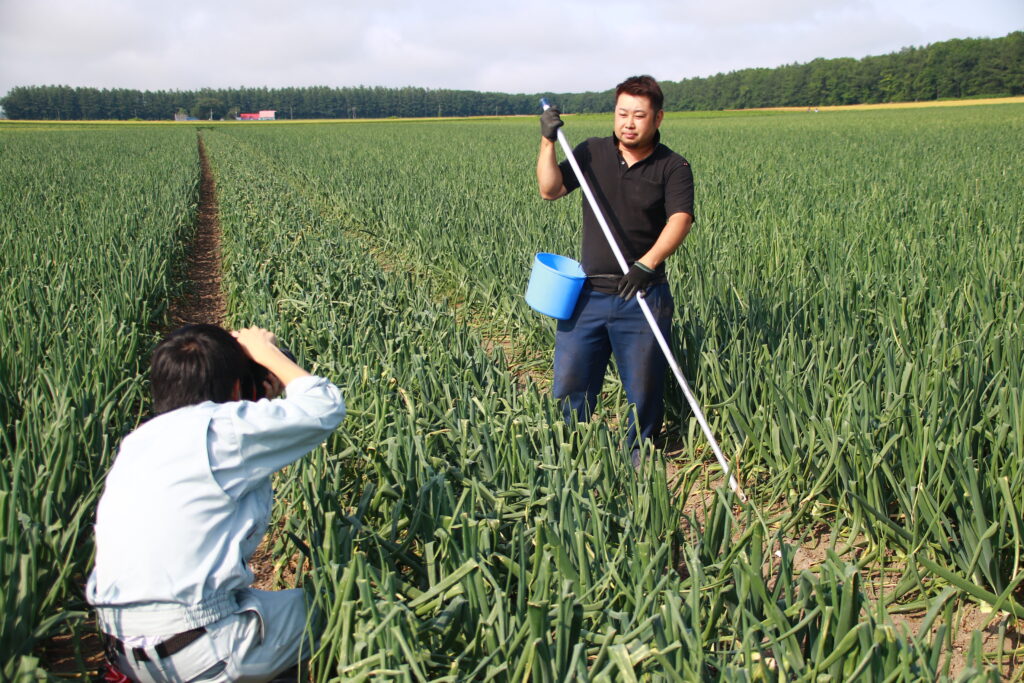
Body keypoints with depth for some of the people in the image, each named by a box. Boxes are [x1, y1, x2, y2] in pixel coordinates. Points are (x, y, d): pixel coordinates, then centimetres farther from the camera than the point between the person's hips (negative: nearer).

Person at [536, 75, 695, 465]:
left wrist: (647, 263, -34)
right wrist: (548, 142, -13)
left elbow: (680, 220, -18)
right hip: (589, 291, 3)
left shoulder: (673, 168, -4)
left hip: (642, 295, -2)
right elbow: (550, 190, 1)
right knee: (570, 380, 8)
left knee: (644, 385, 9)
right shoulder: (592, 153, 6)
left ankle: (640, 452, 31)